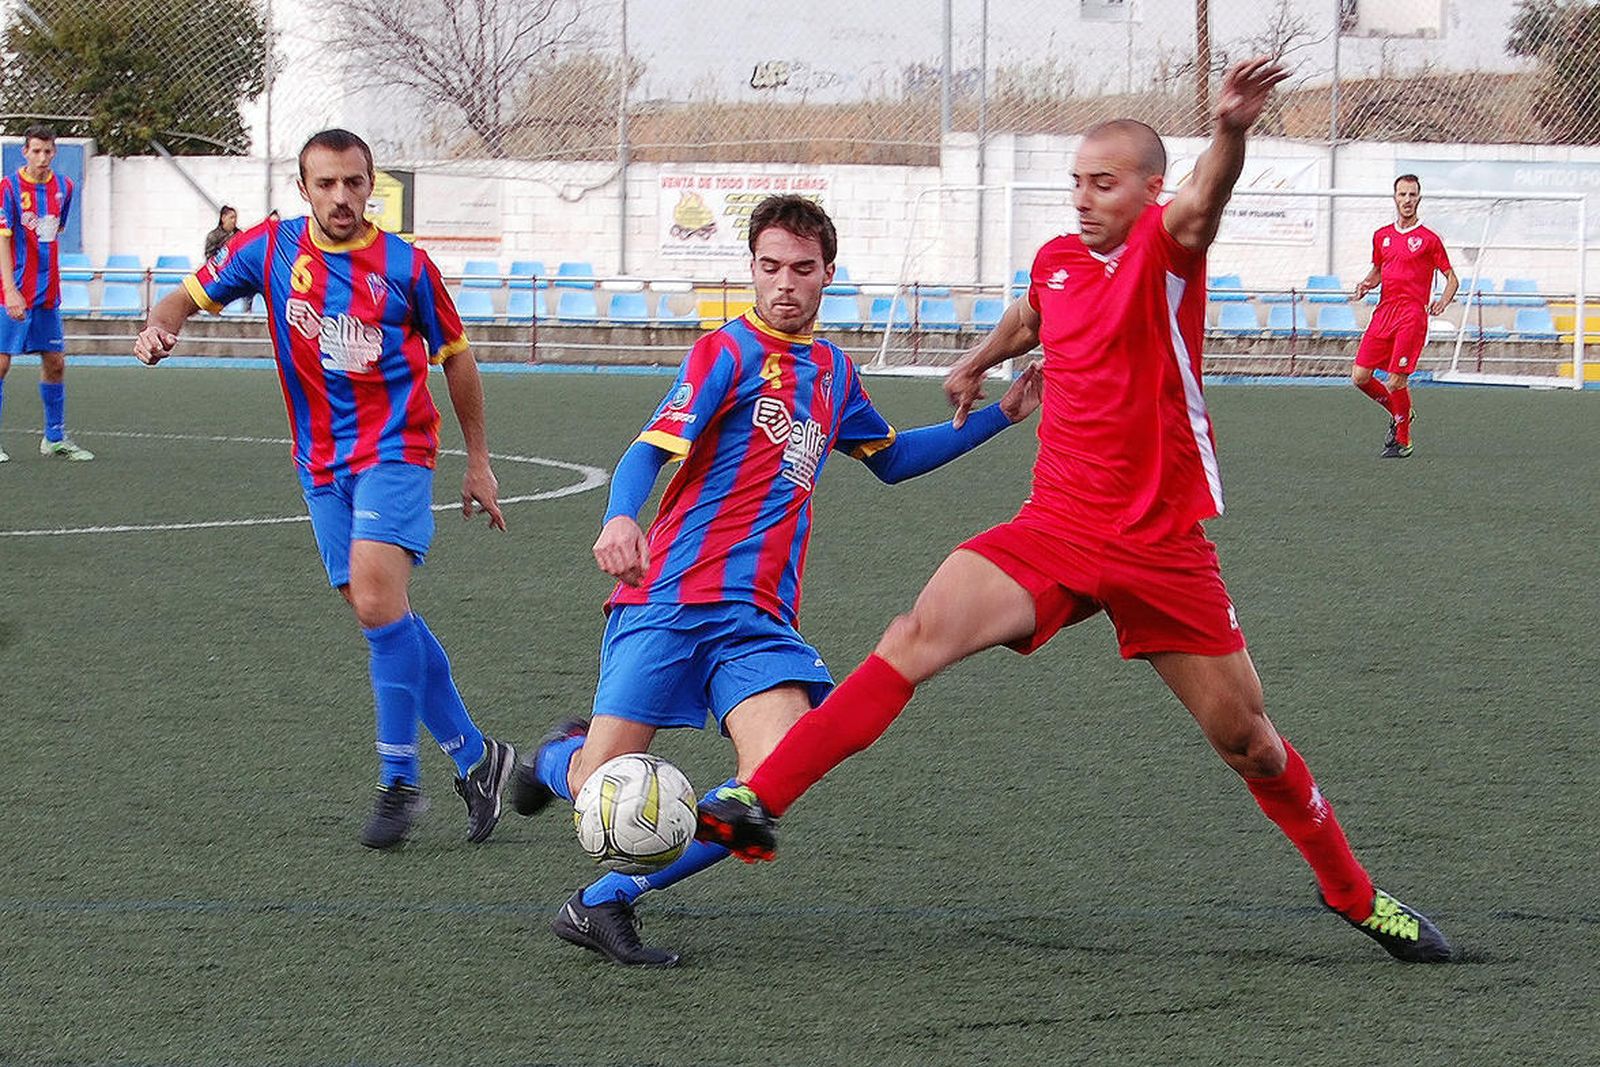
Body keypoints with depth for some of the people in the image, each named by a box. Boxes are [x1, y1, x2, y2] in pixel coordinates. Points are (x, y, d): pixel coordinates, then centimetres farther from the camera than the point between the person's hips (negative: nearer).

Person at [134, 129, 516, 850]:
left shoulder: (405, 265, -3)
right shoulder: (270, 248, 2)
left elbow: (455, 355, 9)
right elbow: (194, 295, 10)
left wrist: (478, 461, 11)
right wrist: (160, 324, -14)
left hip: (394, 450, -4)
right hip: (321, 464, 4)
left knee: (376, 601, -21)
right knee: (387, 622, 4)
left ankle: (398, 781, -14)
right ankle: (475, 757, 16)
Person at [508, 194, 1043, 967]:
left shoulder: (832, 371, 19)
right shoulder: (728, 351, -1)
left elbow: (889, 459, 37)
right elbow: (654, 446, -15)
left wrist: (1000, 416, 32)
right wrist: (619, 518, -36)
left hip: (761, 616, 5)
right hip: (671, 598, -5)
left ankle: (603, 903, -6)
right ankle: (558, 756, 34)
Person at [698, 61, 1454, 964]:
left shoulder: (1166, 248, -9)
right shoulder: (1057, 262, 7)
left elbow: (1202, 202, -35)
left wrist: (1231, 134, -55)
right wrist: (980, 362, 46)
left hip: (1164, 546, -3)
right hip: (1055, 531, 3)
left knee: (1246, 738, 6)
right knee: (921, 634, -20)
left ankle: (1353, 893, 29)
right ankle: (757, 804, -25)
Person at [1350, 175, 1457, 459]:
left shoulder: (1428, 239, 0)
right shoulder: (1382, 236, 14)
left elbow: (1451, 278, 5)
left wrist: (1443, 302, -14)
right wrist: (1367, 284, 5)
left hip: (1412, 315, -5)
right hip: (1384, 312, 5)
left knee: (1396, 380, -12)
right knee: (1360, 376, -1)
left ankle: (1403, 441, 5)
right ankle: (1399, 413, 24)